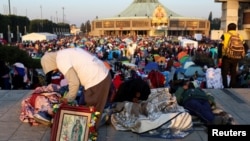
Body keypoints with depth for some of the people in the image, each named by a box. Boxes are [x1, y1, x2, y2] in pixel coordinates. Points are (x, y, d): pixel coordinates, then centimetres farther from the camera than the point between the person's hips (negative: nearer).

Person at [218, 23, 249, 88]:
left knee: (224, 73, 6)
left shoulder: (225, 35, -3)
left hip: (226, 58, -4)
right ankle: (233, 86, 22)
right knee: (233, 73, 17)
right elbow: (246, 47, 10)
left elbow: (220, 47, -11)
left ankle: (226, 87, -1)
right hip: (235, 58, 4)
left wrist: (220, 58, -8)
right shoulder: (239, 36, 10)